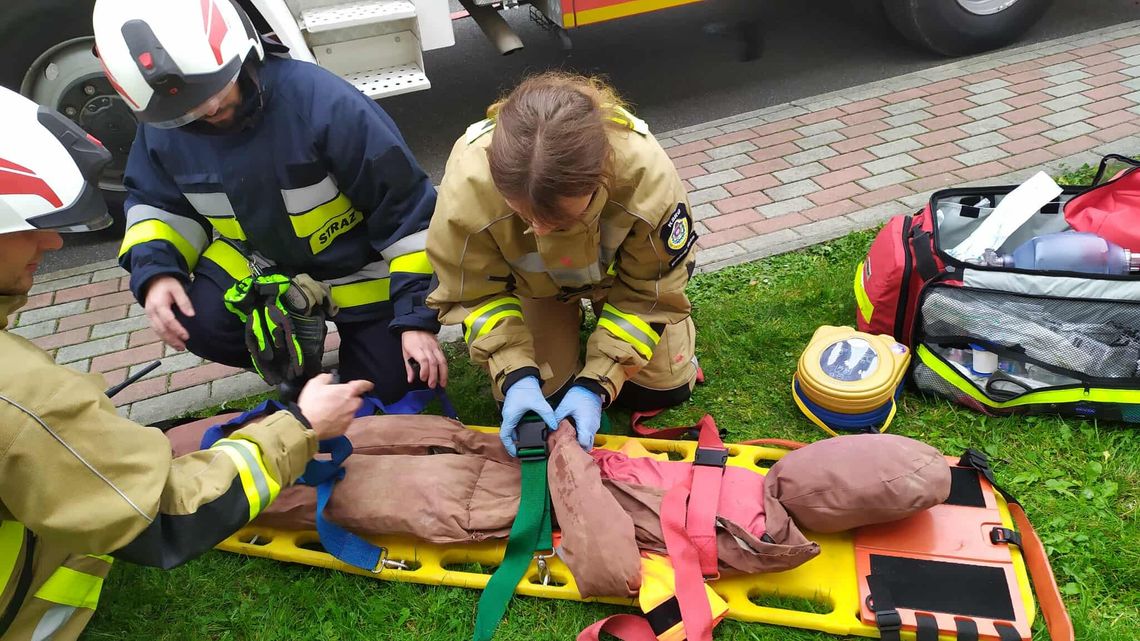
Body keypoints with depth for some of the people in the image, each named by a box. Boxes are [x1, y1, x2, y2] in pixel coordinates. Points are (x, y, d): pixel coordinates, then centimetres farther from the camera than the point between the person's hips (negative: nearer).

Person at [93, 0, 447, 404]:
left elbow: (405, 207, -26)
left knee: (388, 388, -1)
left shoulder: (320, 99, -33)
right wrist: (155, 271, -19)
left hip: (356, 266, -3)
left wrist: (417, 316, -25)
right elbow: (157, 203, 3)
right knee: (199, 323, -23)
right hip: (258, 261, 3)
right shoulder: (162, 128, -17)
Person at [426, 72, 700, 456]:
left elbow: (649, 292, -26)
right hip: (531, 278, 0)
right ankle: (566, 319, 23)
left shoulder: (648, 176, -42)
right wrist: (516, 375, -35)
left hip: (623, 272, 0)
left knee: (663, 390, 2)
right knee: (532, 392, -7)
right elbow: (474, 294, -23)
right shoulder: (466, 186, -41)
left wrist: (597, 383, -31)